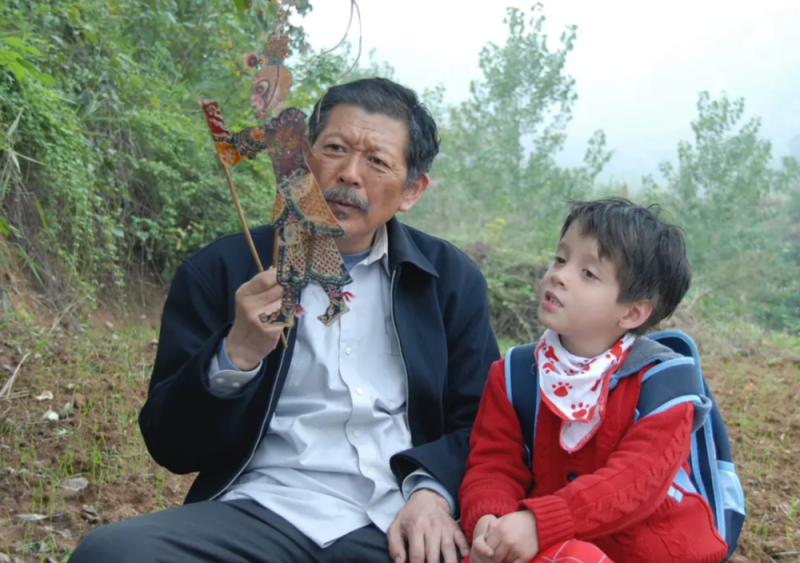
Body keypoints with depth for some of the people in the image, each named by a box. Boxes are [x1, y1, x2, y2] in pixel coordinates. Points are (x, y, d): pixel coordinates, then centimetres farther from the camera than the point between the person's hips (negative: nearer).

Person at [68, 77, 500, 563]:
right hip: (263, 514, 0)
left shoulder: (453, 279, 11)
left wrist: (433, 492, -8)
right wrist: (237, 354, -13)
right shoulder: (219, 271, 7)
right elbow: (172, 446, 5)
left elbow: (482, 423, 12)